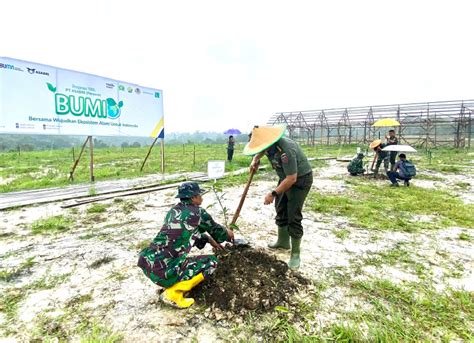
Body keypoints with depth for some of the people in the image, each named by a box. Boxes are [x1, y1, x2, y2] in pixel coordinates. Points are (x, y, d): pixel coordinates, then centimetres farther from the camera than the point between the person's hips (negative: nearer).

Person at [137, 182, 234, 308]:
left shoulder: (173, 211, 14)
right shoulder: (198, 213, -6)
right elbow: (215, 229, 13)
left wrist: (209, 239, 36)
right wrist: (227, 234, 34)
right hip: (163, 270, -8)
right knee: (211, 262, 4)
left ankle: (171, 284, 19)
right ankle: (173, 294, -2)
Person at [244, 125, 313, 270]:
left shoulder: (286, 150, -36)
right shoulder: (269, 144, -8)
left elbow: (292, 179, -34)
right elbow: (260, 151, 19)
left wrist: (273, 193, -31)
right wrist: (255, 160, -1)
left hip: (301, 179, -9)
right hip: (286, 177, 9)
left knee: (293, 216, -9)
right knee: (280, 209, 15)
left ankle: (295, 253, 3)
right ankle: (283, 242, 33)